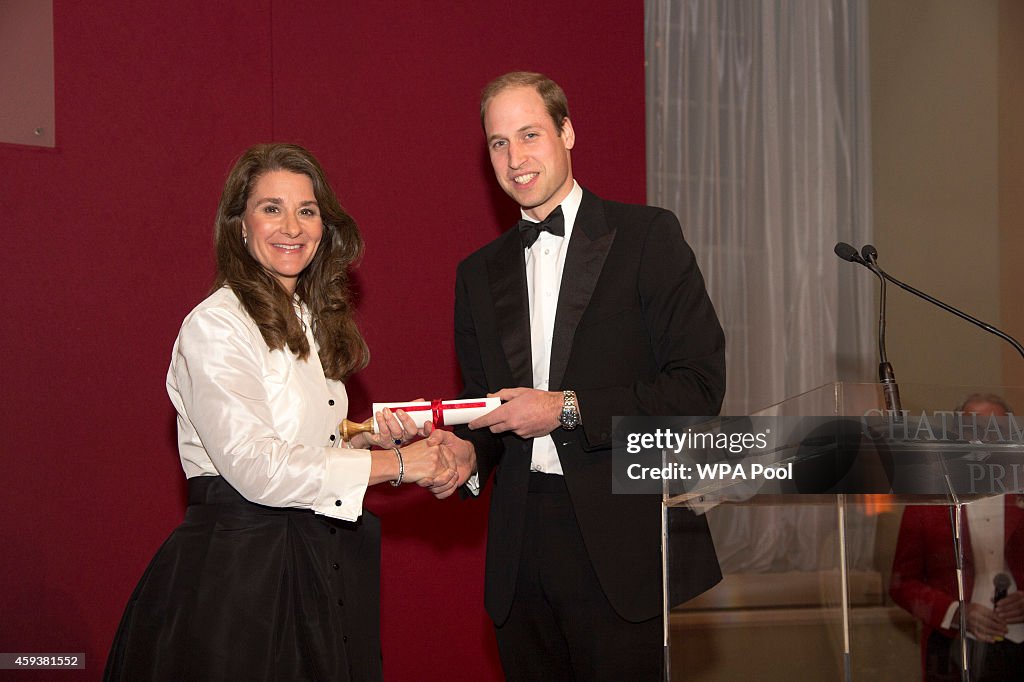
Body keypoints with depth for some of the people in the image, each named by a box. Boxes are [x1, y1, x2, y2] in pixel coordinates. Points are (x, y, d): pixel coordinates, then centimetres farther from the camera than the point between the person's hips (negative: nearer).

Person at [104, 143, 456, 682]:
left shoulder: (312, 322, 14)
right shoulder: (215, 326, -12)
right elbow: (257, 470, -20)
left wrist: (370, 439, 0)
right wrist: (394, 464, -14)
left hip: (317, 565, 8)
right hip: (238, 571, -8)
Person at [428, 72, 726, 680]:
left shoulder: (646, 237, -2)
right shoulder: (479, 273, 15)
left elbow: (700, 385, -9)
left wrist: (568, 409, -13)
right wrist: (469, 452, -1)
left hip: (620, 550, -4)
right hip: (522, 549, 5)